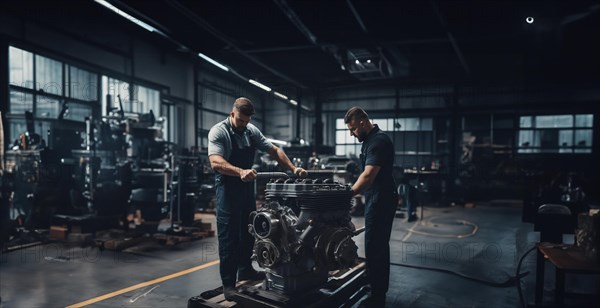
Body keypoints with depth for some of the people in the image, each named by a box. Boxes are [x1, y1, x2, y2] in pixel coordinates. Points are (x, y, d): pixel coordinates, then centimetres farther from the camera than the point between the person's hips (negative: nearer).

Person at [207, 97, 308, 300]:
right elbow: (215, 162, -30)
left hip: (247, 187, 7)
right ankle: (228, 283, 9)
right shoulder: (218, 131, -15)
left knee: (247, 232, 17)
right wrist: (240, 172, -46)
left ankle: (245, 271, 34)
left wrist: (293, 168, -7)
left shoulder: (252, 131, 4)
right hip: (227, 189, -7)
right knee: (229, 236, -1)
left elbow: (273, 151, 6)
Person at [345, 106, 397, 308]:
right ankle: (379, 291, 30)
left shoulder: (378, 141, -18)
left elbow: (368, 175, -27)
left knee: (374, 248, -6)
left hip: (380, 201, -11)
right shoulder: (371, 139, 14)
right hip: (377, 200, 11)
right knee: (379, 246, 18)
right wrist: (359, 193, 19)